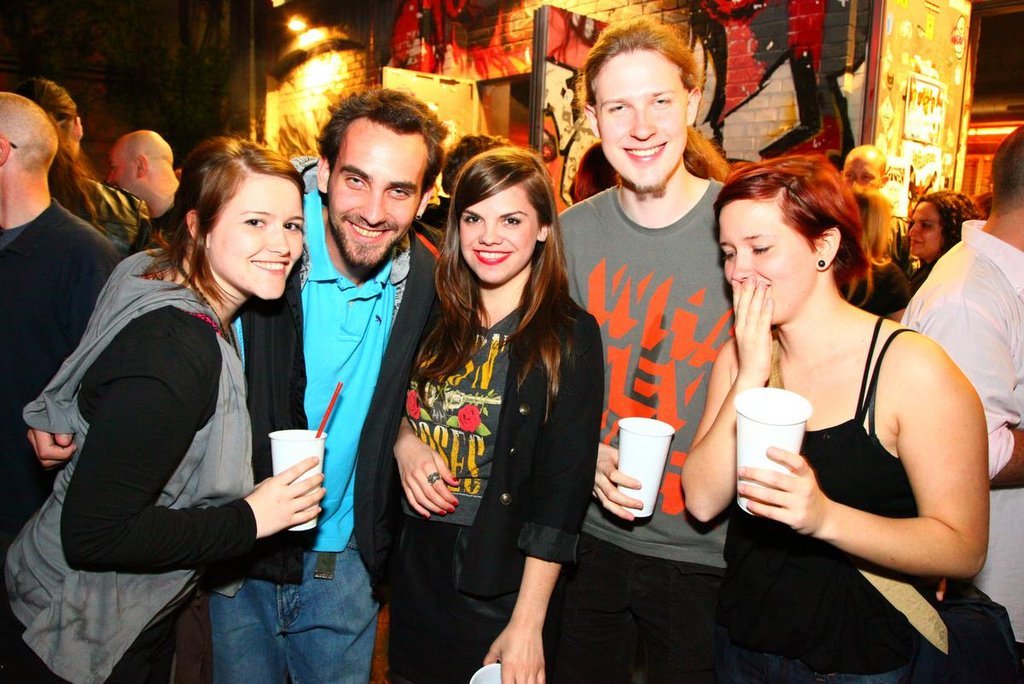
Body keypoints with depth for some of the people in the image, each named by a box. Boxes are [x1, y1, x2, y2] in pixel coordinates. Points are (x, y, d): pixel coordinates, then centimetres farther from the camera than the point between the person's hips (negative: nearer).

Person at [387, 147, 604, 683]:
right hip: (416, 575, 5)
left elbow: (562, 488, -14)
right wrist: (403, 438, -7)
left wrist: (527, 625, -17)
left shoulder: (568, 335, -11)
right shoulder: (433, 318, 2)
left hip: (503, 584, -4)